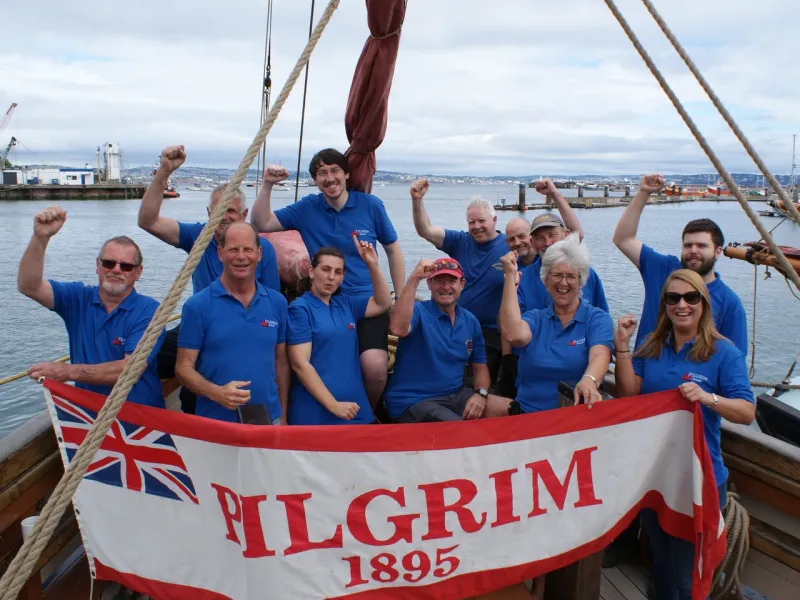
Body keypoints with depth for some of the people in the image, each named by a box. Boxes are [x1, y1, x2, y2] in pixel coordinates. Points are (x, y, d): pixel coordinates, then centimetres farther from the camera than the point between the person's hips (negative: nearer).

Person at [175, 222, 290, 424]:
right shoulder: (197, 305, -6)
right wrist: (216, 392, -22)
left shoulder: (277, 302, 2)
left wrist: (282, 415, 6)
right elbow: (183, 367, -5)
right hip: (215, 422, -2)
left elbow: (281, 361, 7)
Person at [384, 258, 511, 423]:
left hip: (455, 395, 6)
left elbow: (480, 367, 15)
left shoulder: (470, 321, 9)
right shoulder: (418, 312, -9)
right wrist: (414, 278, -33)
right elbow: (398, 329, -33)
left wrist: (480, 393, -6)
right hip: (413, 401, -6)